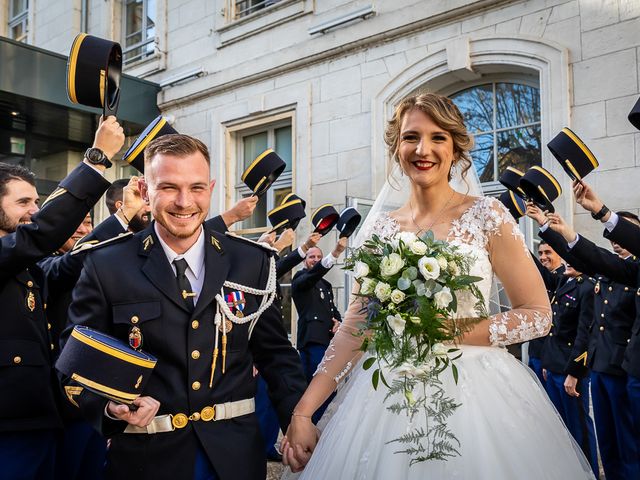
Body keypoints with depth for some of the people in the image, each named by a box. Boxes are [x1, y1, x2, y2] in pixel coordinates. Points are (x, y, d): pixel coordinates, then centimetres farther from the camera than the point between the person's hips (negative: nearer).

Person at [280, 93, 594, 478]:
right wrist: (302, 412, -5)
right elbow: (354, 327, 2)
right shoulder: (380, 229, 3)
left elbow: (538, 316, -5)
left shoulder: (487, 216, -6)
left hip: (473, 391, -2)